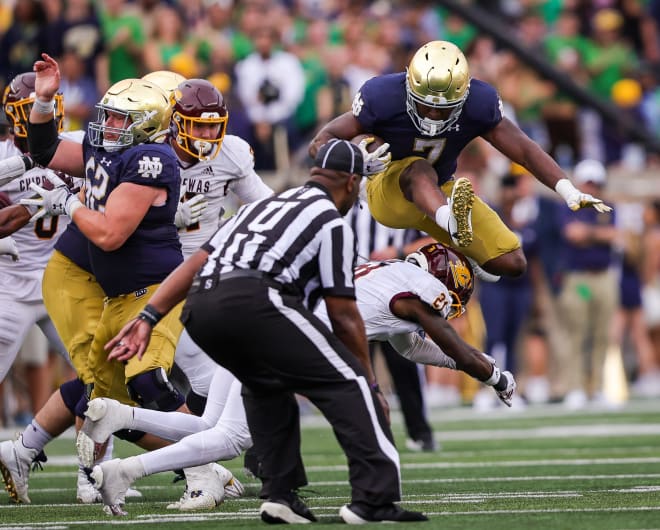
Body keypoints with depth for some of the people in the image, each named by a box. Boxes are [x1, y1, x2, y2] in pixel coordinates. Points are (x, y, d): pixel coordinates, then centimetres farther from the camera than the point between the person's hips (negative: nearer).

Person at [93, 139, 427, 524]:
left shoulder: (263, 205, 33)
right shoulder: (332, 222, 13)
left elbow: (198, 261, 24)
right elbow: (343, 315, 9)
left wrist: (149, 318, 20)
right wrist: (371, 385, 15)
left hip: (198, 308, 7)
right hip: (253, 301, -7)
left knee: (268, 385, 30)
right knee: (349, 382, -2)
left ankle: (280, 494, 19)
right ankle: (375, 499, -14)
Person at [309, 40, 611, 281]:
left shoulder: (477, 103, -16)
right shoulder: (384, 98, -25)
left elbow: (524, 150, -12)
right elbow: (322, 143, -21)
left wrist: (569, 192, -25)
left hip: (439, 194, 4)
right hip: (390, 193, -4)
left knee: (512, 263, -8)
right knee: (420, 170, -40)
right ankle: (450, 221, -72)